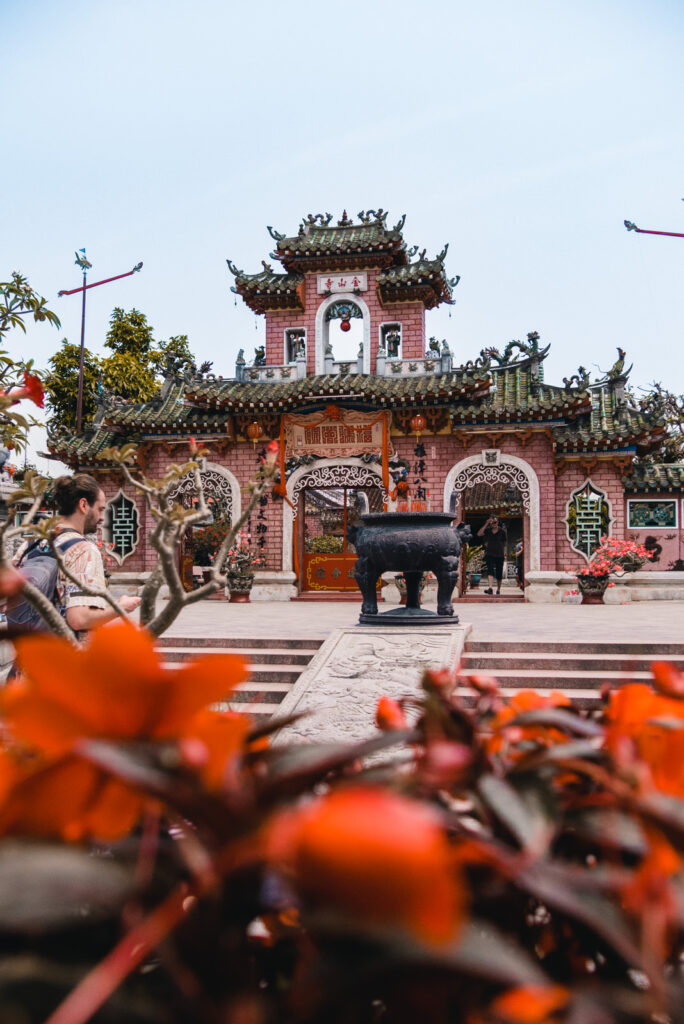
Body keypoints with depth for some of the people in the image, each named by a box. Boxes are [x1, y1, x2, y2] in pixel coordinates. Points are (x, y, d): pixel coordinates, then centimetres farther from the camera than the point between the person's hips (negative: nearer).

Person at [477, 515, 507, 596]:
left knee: (499, 572, 6)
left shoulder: (502, 531, 0)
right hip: (489, 553, 0)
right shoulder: (487, 530, 1)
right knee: (490, 569, -19)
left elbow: (504, 543, 11)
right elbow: (479, 534, -17)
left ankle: (498, 589, 23)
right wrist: (486, 524, -18)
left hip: (499, 554, 0)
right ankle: (491, 588, -33)